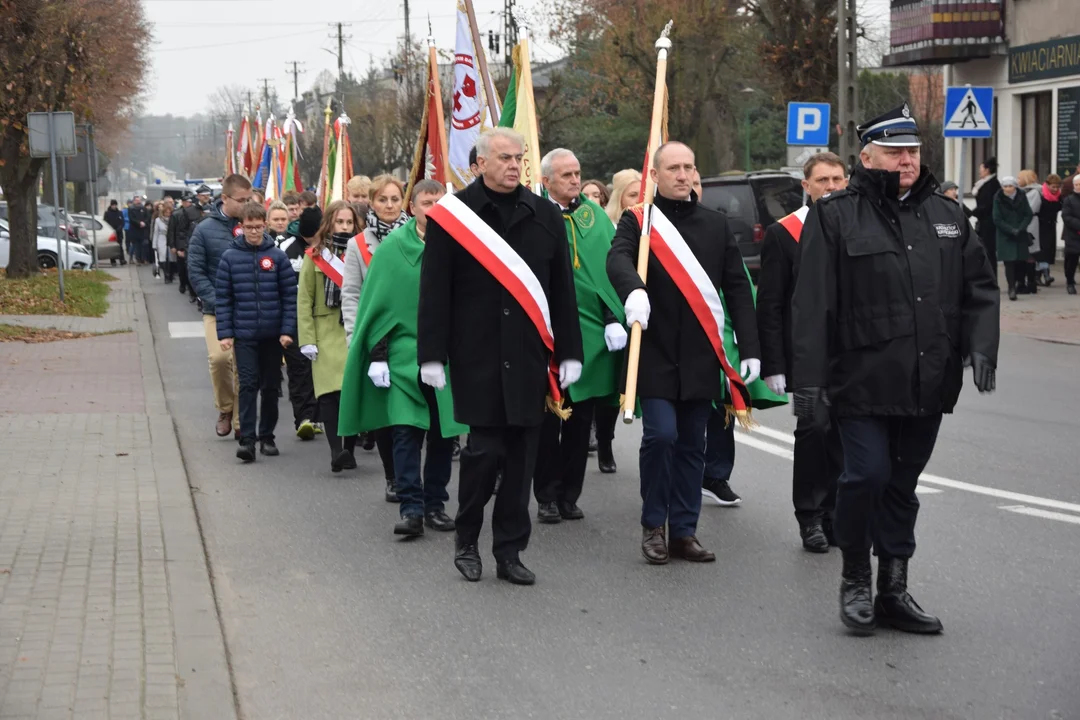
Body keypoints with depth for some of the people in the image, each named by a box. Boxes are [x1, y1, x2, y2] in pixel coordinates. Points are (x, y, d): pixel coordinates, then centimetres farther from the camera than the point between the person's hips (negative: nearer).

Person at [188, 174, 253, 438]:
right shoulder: (205, 230, -1)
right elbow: (195, 271, -1)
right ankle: (225, 408, 7)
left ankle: (241, 422, 15)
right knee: (219, 357, -18)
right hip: (217, 311, -1)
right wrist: (217, 302, -11)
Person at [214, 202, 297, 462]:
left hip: (273, 335, 1)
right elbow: (222, 298, 1)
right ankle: (247, 439, -8)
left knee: (271, 387, 9)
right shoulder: (230, 257, 0)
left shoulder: (277, 256, 0)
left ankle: (267, 437, 20)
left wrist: (287, 330, -7)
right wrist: (224, 333, -5)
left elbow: (290, 295, 0)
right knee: (248, 385, -8)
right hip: (244, 334, -1)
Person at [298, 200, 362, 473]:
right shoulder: (315, 256, 4)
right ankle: (336, 451, -16)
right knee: (330, 393, -12)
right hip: (326, 335, -2)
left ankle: (349, 449, 11)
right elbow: (304, 300, 0)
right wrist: (307, 339, -8)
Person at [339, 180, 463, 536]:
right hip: (404, 355, -1)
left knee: (443, 433, 6)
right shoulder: (392, 248, 0)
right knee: (406, 432, -7)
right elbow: (377, 304, 1)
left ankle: (435, 504, 16)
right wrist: (377, 355, -4)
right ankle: (411, 507, -5)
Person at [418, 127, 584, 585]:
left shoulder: (544, 215, 9)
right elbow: (434, 291, -2)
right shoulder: (452, 215, -1)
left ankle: (510, 551, 15)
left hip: (528, 356, 3)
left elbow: (562, 289, 11)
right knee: (486, 448, -5)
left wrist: (569, 352, 7)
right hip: (476, 355, -3)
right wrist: (432, 356, -7)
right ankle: (466, 540, 16)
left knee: (521, 454, 5)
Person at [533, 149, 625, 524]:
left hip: (590, 333, 4)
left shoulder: (595, 215, 7)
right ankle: (547, 497, 14)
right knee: (548, 420, 4)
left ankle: (569, 496, 20)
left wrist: (614, 319, -8)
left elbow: (610, 269, 3)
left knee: (581, 421, 10)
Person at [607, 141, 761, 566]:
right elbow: (618, 259, -20)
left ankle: (684, 531, 15)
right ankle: (653, 525, 4)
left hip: (701, 356, 4)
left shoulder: (716, 224, 12)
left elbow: (737, 288, 10)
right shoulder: (638, 221, 0)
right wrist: (633, 290, -43)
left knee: (692, 445, 7)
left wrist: (750, 348, 3)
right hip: (655, 353, -4)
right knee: (661, 434, -13)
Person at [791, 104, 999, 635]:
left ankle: (893, 591, 23)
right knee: (868, 473, -13)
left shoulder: (947, 216, 13)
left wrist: (981, 347, -1)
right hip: (862, 384, -5)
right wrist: (809, 380, -12)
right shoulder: (835, 217, -2)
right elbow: (812, 306, -7)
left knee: (902, 486, 12)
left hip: (927, 386, 5)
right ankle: (855, 579, 10)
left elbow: (980, 288, 16)